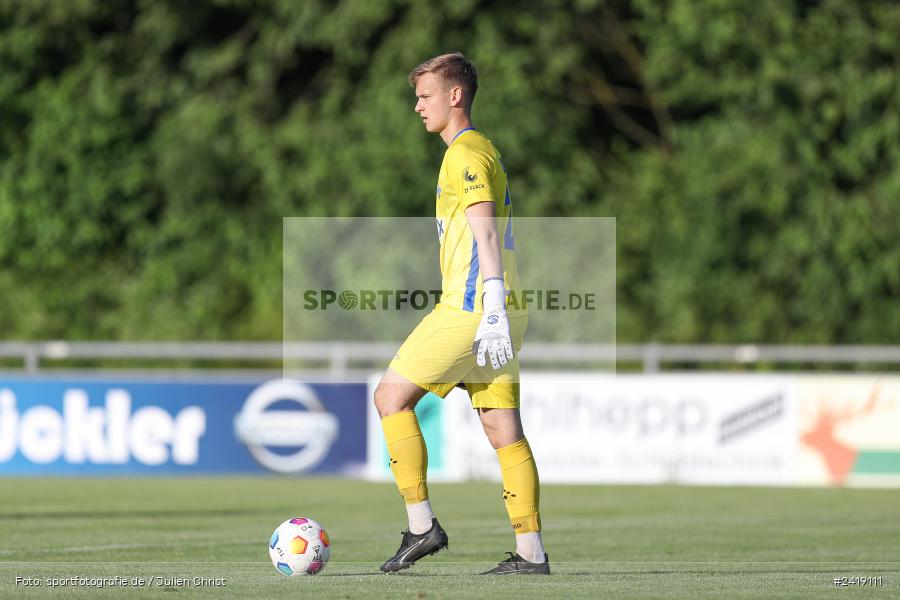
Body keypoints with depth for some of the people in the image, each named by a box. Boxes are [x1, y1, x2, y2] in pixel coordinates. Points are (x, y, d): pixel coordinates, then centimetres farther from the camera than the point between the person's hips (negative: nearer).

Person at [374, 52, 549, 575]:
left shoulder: (465, 154, -8)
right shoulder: (485, 151, 22)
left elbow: (485, 234, -18)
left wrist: (492, 313, -25)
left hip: (470, 308, -9)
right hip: (488, 310, 9)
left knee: (392, 396, -2)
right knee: (503, 428, 5)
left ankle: (422, 525, -4)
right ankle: (531, 552, 0)